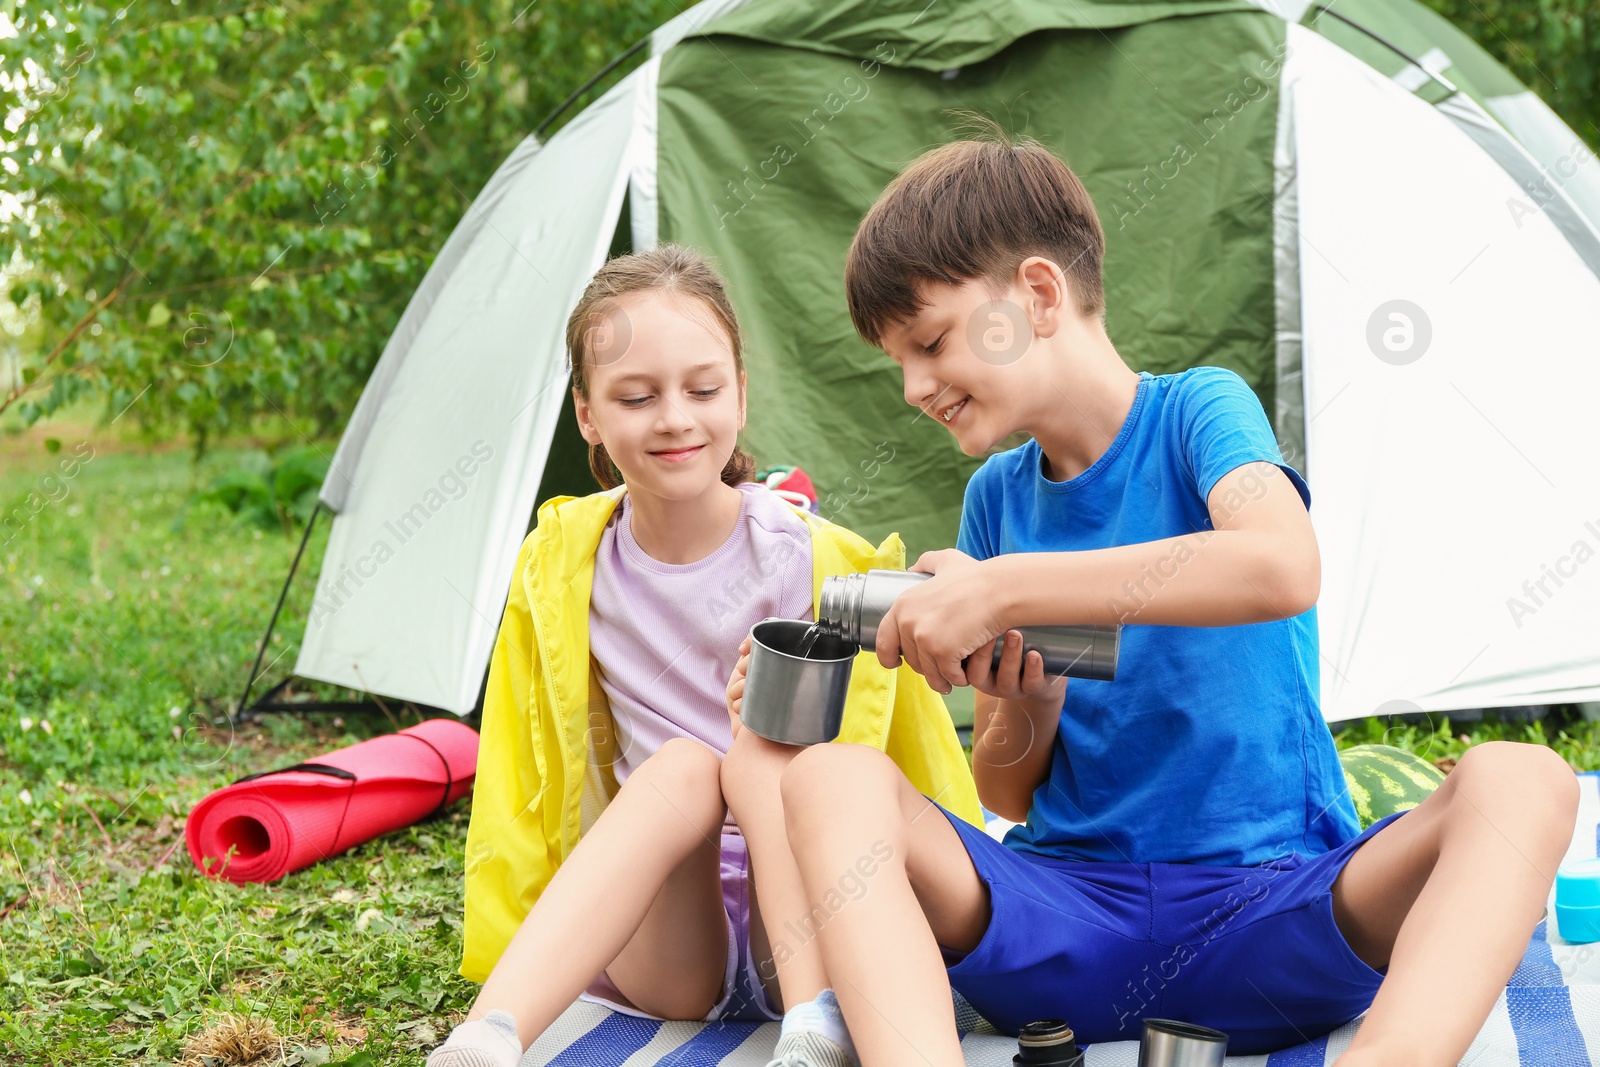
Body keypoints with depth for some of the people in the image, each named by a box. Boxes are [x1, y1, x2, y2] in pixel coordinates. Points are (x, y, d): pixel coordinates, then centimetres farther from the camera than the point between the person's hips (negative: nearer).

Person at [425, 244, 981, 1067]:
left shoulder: (821, 565, -8)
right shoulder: (560, 572, -2)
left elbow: (922, 771, 1)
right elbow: (519, 789, 6)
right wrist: (509, 959, 6)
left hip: (798, 929, -1)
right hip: (658, 955, 1)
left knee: (766, 746, -28)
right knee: (680, 766, -31)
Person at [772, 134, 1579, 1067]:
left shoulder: (1197, 410, -2)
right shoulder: (997, 497, 11)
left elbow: (1282, 568, -28)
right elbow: (1007, 793, 12)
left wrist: (999, 588, -24)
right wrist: (1024, 707, -12)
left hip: (1269, 910, -3)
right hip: (1068, 930, 3)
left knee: (1519, 779, -28)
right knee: (832, 779, -21)